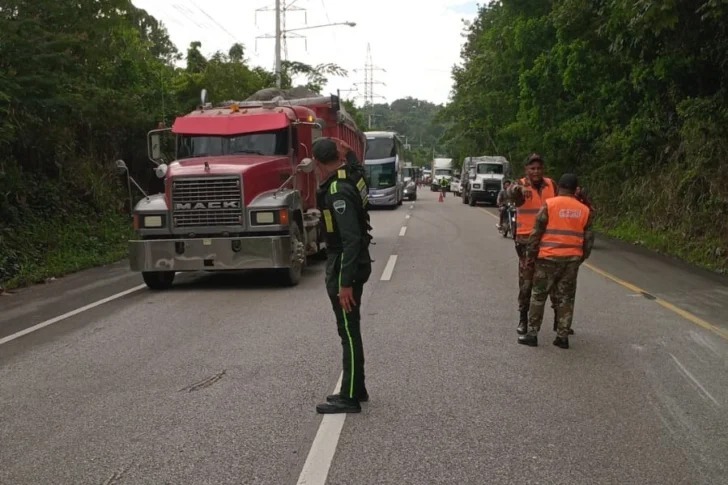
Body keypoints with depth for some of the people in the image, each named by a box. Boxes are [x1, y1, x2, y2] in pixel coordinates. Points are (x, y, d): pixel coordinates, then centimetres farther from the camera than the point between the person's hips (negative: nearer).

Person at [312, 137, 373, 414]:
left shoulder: (338, 190, -24)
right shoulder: (352, 174, 4)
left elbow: (351, 239, -28)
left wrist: (345, 283, -27)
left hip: (344, 268, -10)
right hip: (353, 264, 10)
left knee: (348, 332, -3)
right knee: (350, 330, 17)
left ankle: (350, 398, 6)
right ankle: (356, 390, 28)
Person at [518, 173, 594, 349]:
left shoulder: (549, 204, -6)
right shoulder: (584, 210, 6)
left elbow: (537, 231, -7)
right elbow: (588, 238, 9)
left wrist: (531, 252, 4)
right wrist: (582, 257, 20)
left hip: (549, 257, -3)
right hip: (572, 259, 4)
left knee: (538, 296, 6)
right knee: (566, 298, 10)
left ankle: (532, 334, 8)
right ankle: (562, 337, 10)